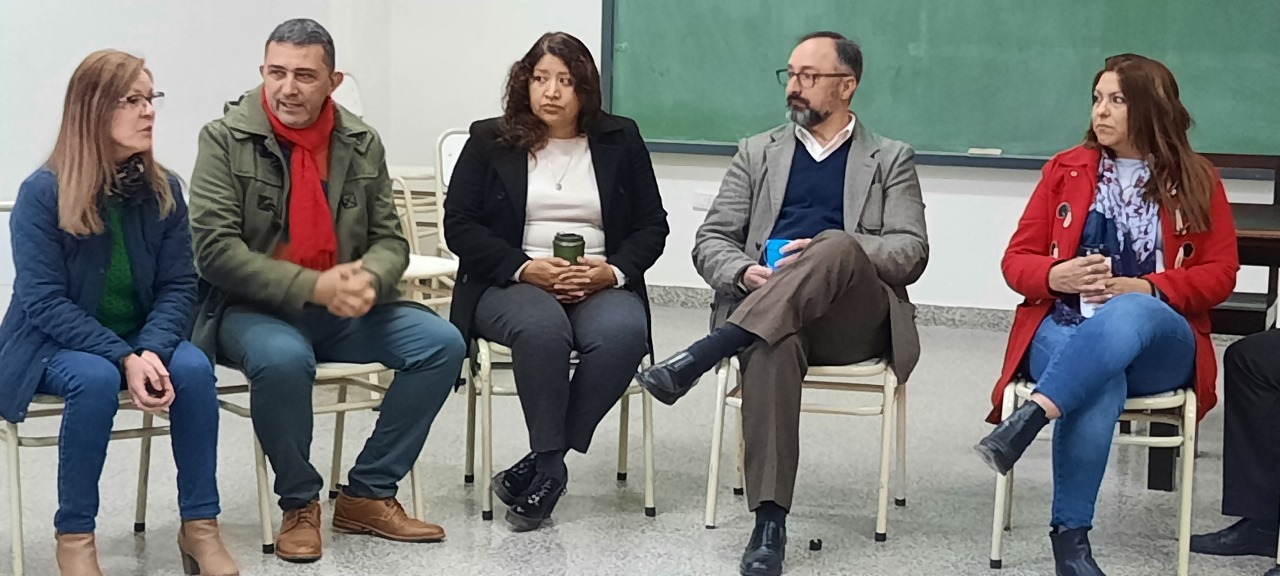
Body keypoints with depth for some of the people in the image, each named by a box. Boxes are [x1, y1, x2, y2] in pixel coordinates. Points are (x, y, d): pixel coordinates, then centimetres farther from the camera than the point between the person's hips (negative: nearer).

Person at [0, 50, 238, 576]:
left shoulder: (162, 189, -4)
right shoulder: (42, 193, -16)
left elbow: (179, 286, -5)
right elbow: (44, 302, -20)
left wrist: (152, 350, -25)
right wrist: (124, 358, -29)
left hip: (141, 340, 4)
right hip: (55, 345, -3)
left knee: (193, 369, -26)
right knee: (96, 380, -35)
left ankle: (200, 527, -14)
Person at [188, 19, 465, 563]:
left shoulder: (362, 143, 3)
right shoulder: (225, 139, -9)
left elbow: (390, 239, 6)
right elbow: (215, 249, -17)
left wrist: (368, 279, -20)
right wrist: (313, 287, -26)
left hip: (342, 309, 5)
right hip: (252, 308, -5)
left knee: (442, 343, -13)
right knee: (284, 358, -37)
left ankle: (368, 495, 1)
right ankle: (300, 504, -10)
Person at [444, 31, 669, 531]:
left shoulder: (621, 140, 12)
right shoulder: (489, 140, 7)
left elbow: (652, 226, 10)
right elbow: (459, 225, 1)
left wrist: (612, 271, -10)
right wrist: (526, 268, -14)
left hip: (600, 284, 2)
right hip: (512, 284, -1)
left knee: (622, 333, -33)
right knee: (541, 328, -37)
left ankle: (541, 462, -23)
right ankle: (551, 464, -22)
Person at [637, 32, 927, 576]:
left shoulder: (891, 159, 16)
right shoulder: (758, 152, 21)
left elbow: (911, 253, 2)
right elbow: (711, 241, 13)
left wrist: (829, 252, -16)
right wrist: (743, 272, -12)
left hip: (855, 321, -1)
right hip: (768, 315, 1)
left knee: (837, 245, -35)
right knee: (771, 348, -38)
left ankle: (701, 356, -43)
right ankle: (770, 521, -41)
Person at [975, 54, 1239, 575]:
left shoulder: (1197, 181, 9)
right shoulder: (1066, 169, 12)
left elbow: (1220, 274, 3)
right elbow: (1017, 259, 10)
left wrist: (1145, 289, -15)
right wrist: (1056, 276, -14)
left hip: (1158, 341, -1)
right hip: (1065, 328, 1)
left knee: (1129, 314, -40)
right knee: (1098, 384, -37)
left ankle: (1029, 418, -47)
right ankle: (1070, 534, -30)